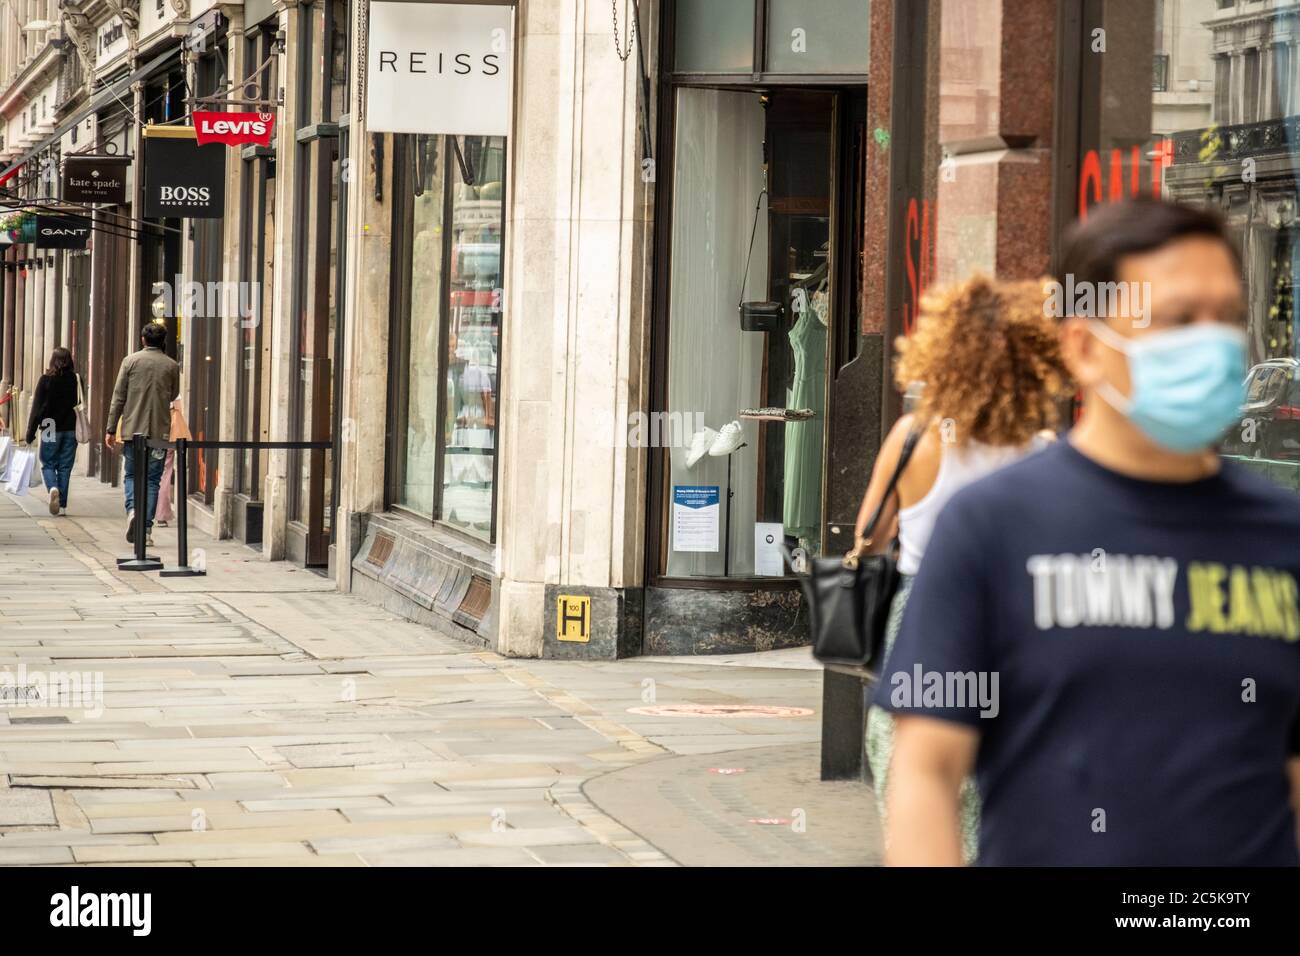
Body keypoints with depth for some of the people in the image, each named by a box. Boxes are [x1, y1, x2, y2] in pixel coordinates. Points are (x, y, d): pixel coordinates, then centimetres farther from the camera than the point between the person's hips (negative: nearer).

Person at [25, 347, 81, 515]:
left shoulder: (46, 380, -6)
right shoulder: (76, 380, 0)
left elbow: (37, 407, -6)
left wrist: (31, 431, -2)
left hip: (51, 429, -2)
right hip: (71, 429, 2)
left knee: (48, 464, 9)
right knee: (65, 467, 8)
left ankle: (53, 488, -20)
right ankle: (62, 504, 7)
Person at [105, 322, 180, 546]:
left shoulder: (130, 361, -1)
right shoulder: (171, 366, 2)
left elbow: (118, 397, -1)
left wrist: (111, 429, 2)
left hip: (133, 429, -1)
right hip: (160, 431, 1)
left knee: (132, 475, 13)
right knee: (152, 480, 7)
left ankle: (132, 509, -14)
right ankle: (146, 529, 3)